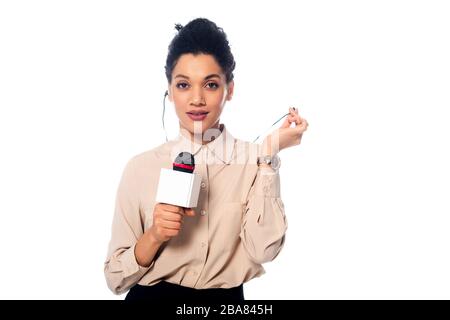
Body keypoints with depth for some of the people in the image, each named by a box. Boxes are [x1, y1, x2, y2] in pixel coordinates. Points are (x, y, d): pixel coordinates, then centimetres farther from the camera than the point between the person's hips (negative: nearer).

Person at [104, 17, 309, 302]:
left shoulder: (255, 161, 0)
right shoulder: (141, 167, 0)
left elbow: (263, 251, -15)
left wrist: (269, 153, -13)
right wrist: (154, 236, -14)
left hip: (226, 299, -1)